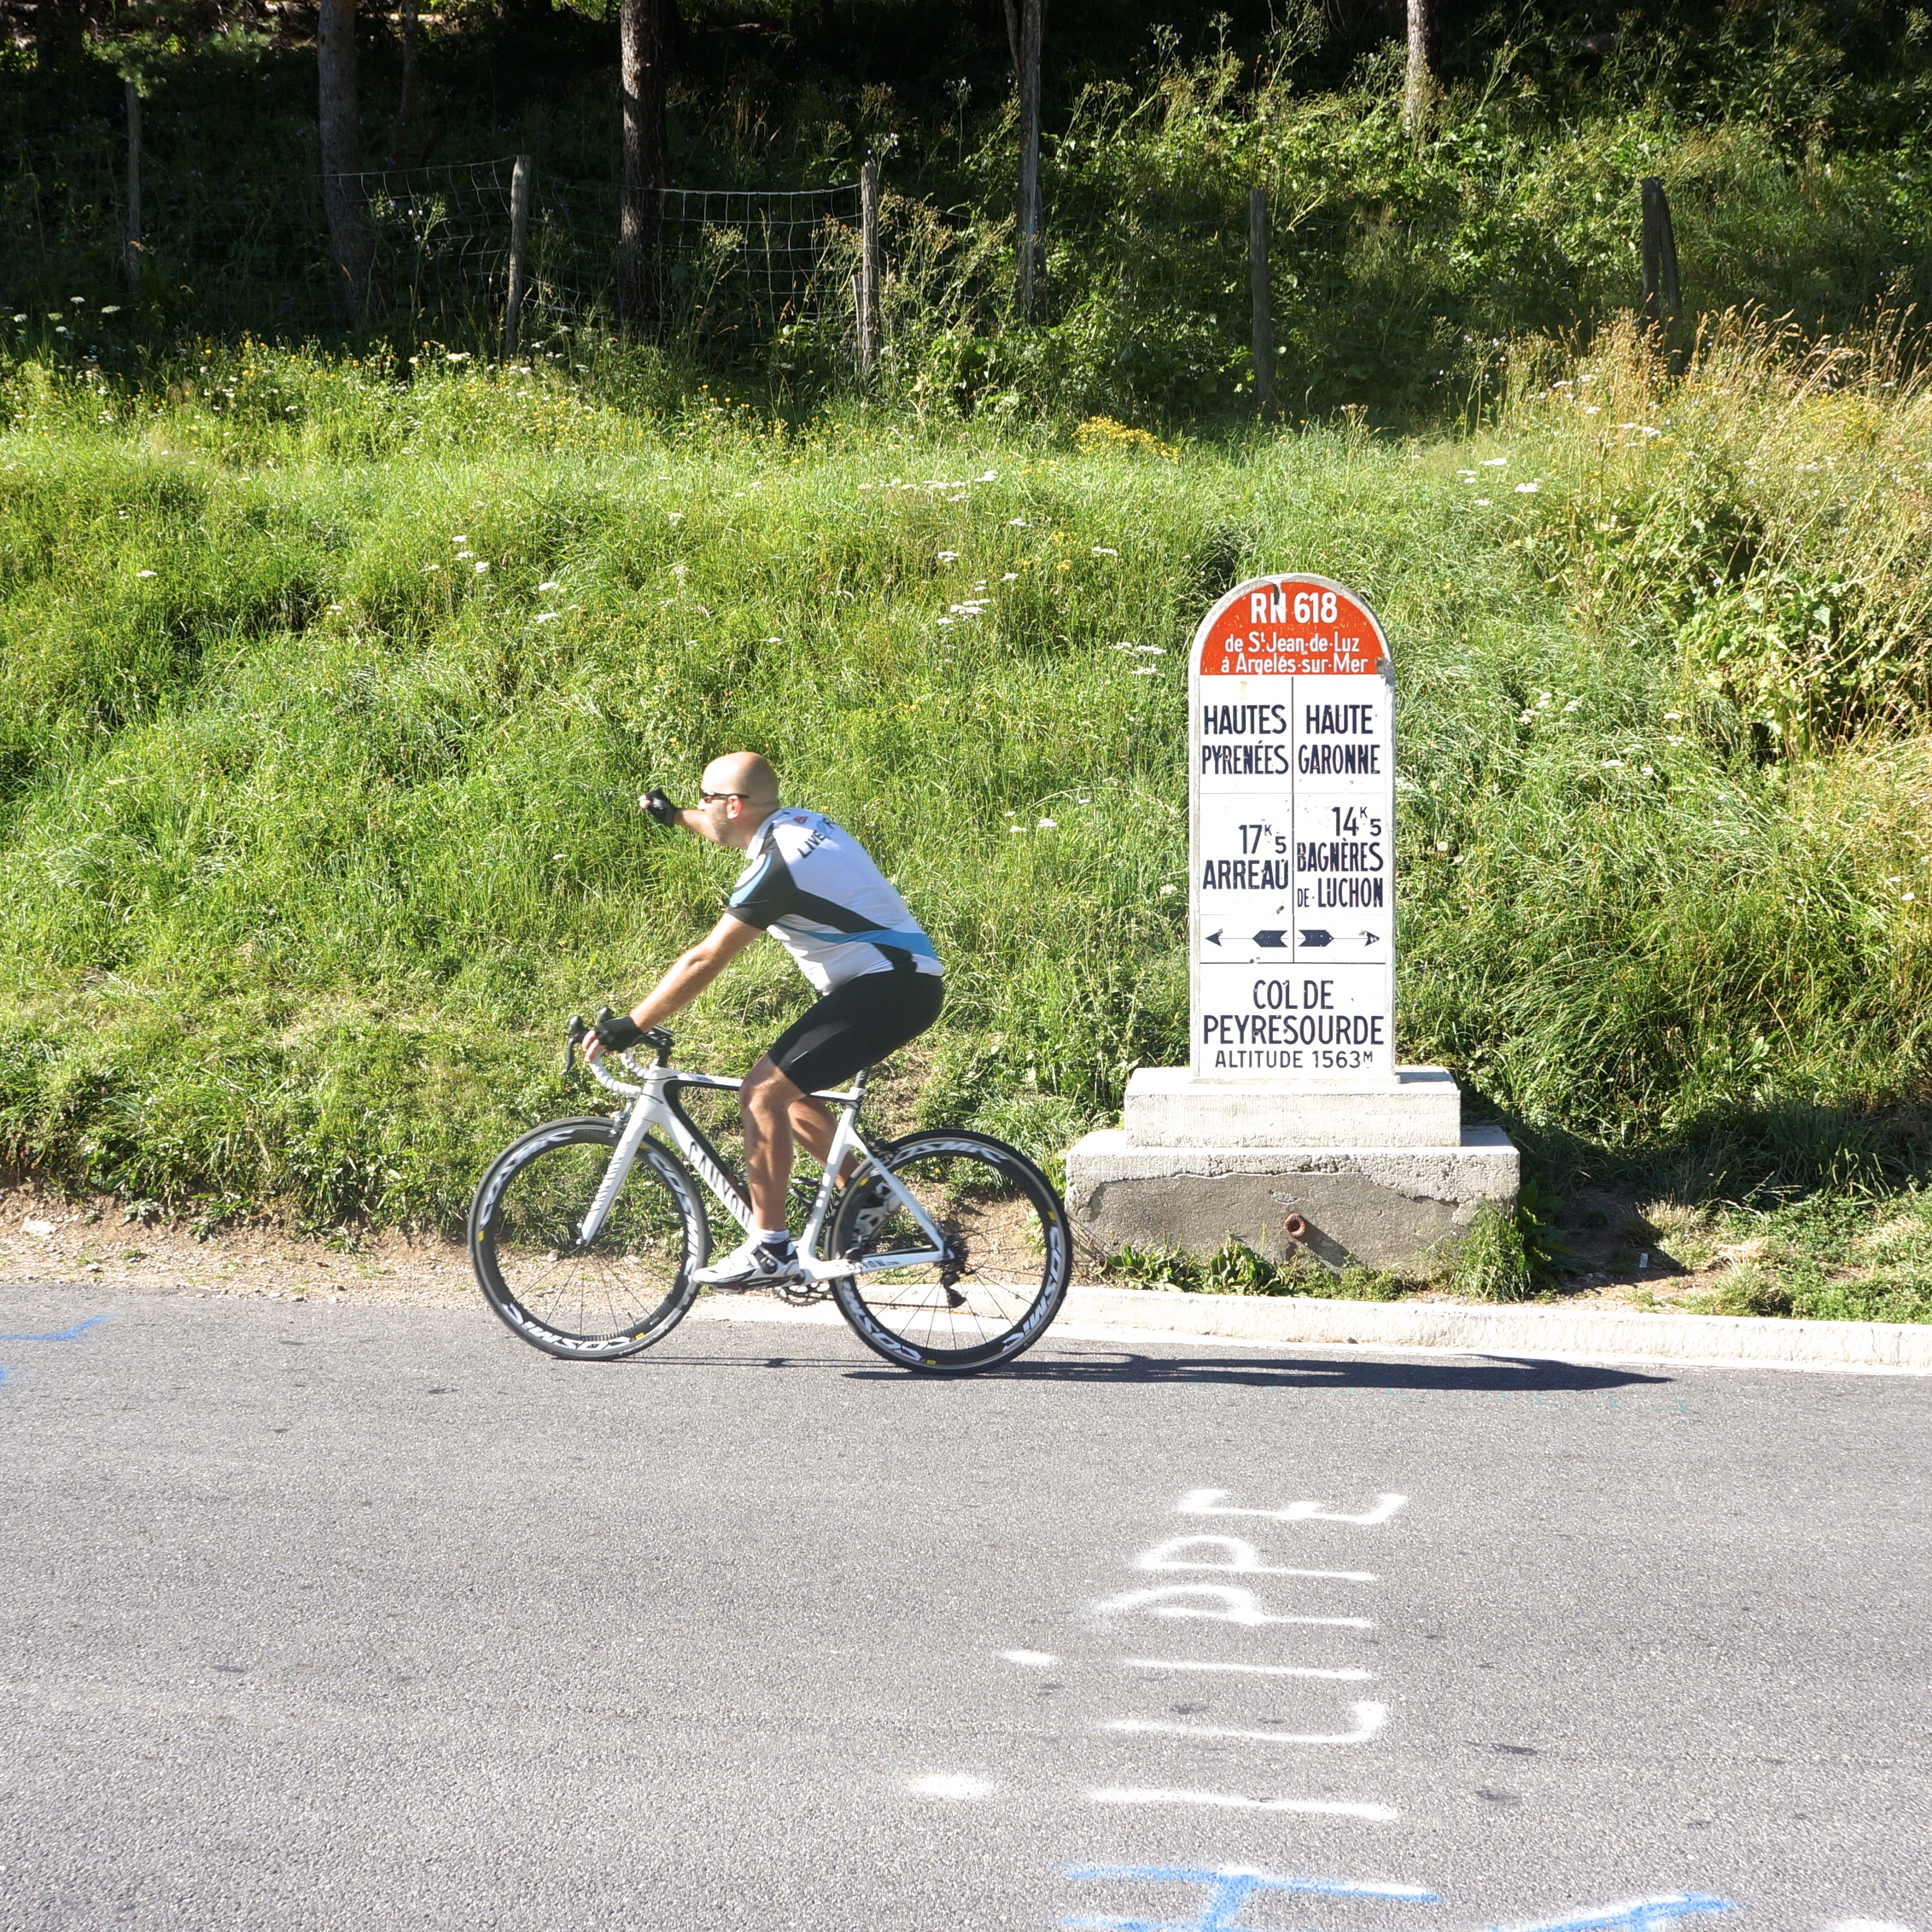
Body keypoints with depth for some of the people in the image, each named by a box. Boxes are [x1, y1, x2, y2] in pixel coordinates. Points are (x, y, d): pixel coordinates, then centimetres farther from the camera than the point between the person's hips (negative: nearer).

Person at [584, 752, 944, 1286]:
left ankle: (770, 1250, -11)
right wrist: (674, 817, 45)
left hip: (889, 987, -10)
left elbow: (705, 961, -19)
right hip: (905, 981, 10)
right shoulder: (794, 823, 10)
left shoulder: (777, 865, -18)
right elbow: (732, 833, 37)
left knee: (763, 1092, -12)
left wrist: (628, 1028, -14)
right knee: (792, 1092, 17)